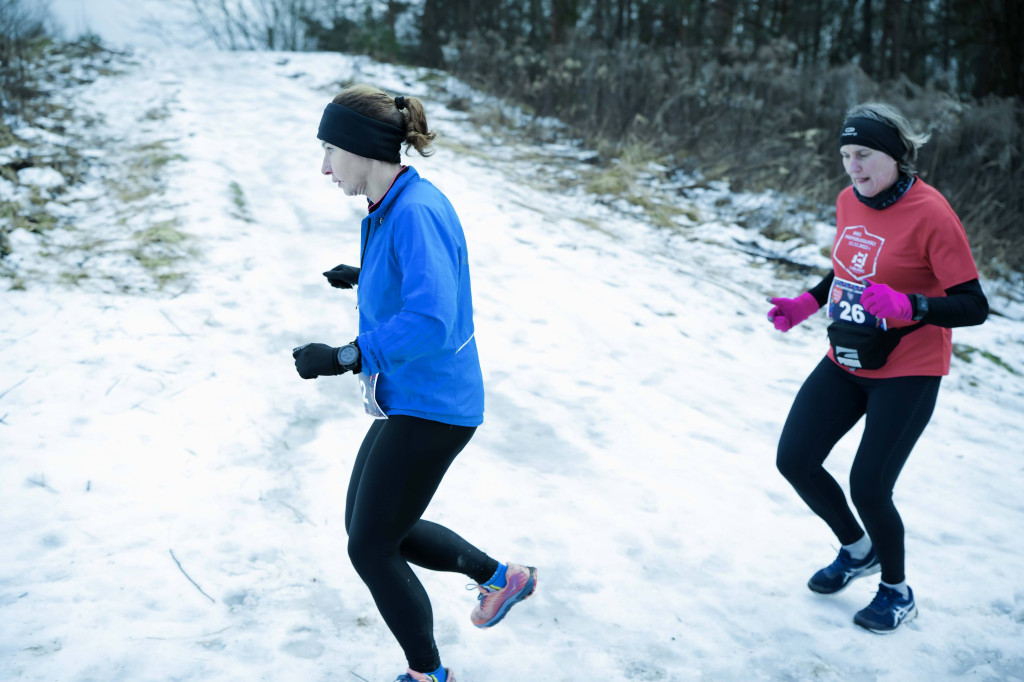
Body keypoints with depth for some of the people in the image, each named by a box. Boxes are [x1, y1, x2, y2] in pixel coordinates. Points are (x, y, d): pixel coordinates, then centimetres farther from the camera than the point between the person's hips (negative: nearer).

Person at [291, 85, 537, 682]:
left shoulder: (416, 212, -25)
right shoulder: (393, 209, 5)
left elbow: (432, 323, -35)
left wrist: (342, 357, -32)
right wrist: (365, 278, 32)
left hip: (431, 406, -10)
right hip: (409, 400, 10)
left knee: (370, 549, 3)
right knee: (365, 527, 20)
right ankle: (501, 577, 35)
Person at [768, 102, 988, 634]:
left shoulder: (930, 214, -21)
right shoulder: (849, 201, 0)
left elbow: (973, 306, -22)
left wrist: (907, 307, -37)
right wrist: (808, 302, 3)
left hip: (907, 374, -7)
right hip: (845, 364, 7)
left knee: (868, 487, -7)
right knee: (794, 461, 5)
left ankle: (897, 592, 23)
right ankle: (857, 550, 33)